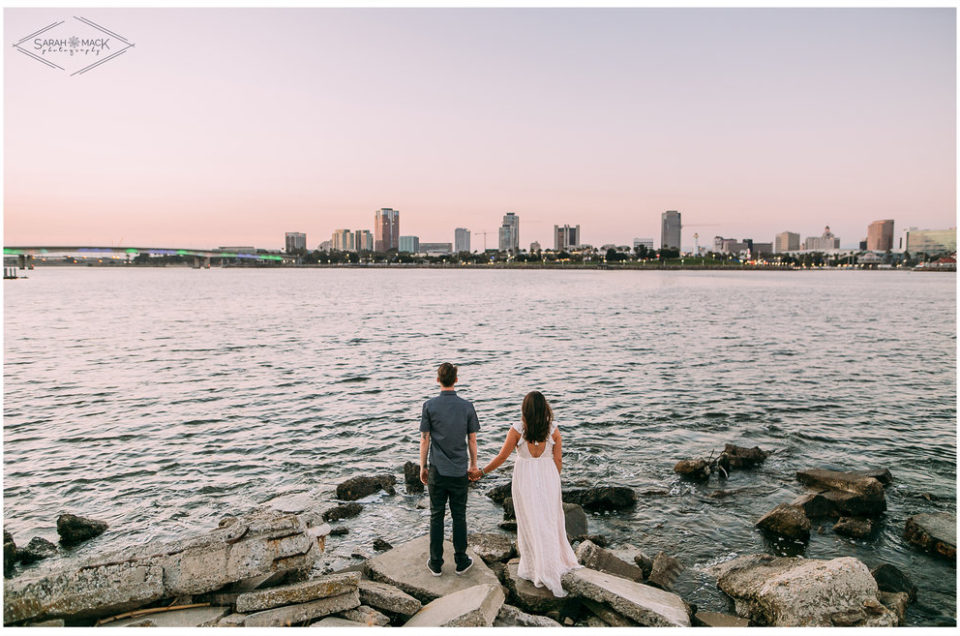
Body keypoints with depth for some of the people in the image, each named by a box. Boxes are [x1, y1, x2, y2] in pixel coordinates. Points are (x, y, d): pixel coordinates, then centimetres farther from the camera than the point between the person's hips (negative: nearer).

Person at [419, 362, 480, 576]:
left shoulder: (429, 406, -8)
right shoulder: (467, 407, -5)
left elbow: (425, 440, -5)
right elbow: (472, 440, 1)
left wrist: (422, 466, 6)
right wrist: (473, 464, 15)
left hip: (437, 470, -1)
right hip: (460, 471, 1)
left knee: (437, 516, 10)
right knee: (459, 516, 12)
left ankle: (436, 563, 18)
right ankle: (461, 561, 21)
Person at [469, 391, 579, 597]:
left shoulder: (517, 430, -12)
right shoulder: (553, 430, -6)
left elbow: (502, 457, -7)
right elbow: (558, 461, -1)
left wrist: (481, 472, 6)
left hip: (524, 479, -1)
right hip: (548, 478, 2)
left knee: (530, 524, 10)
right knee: (549, 522, 15)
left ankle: (534, 570, 19)